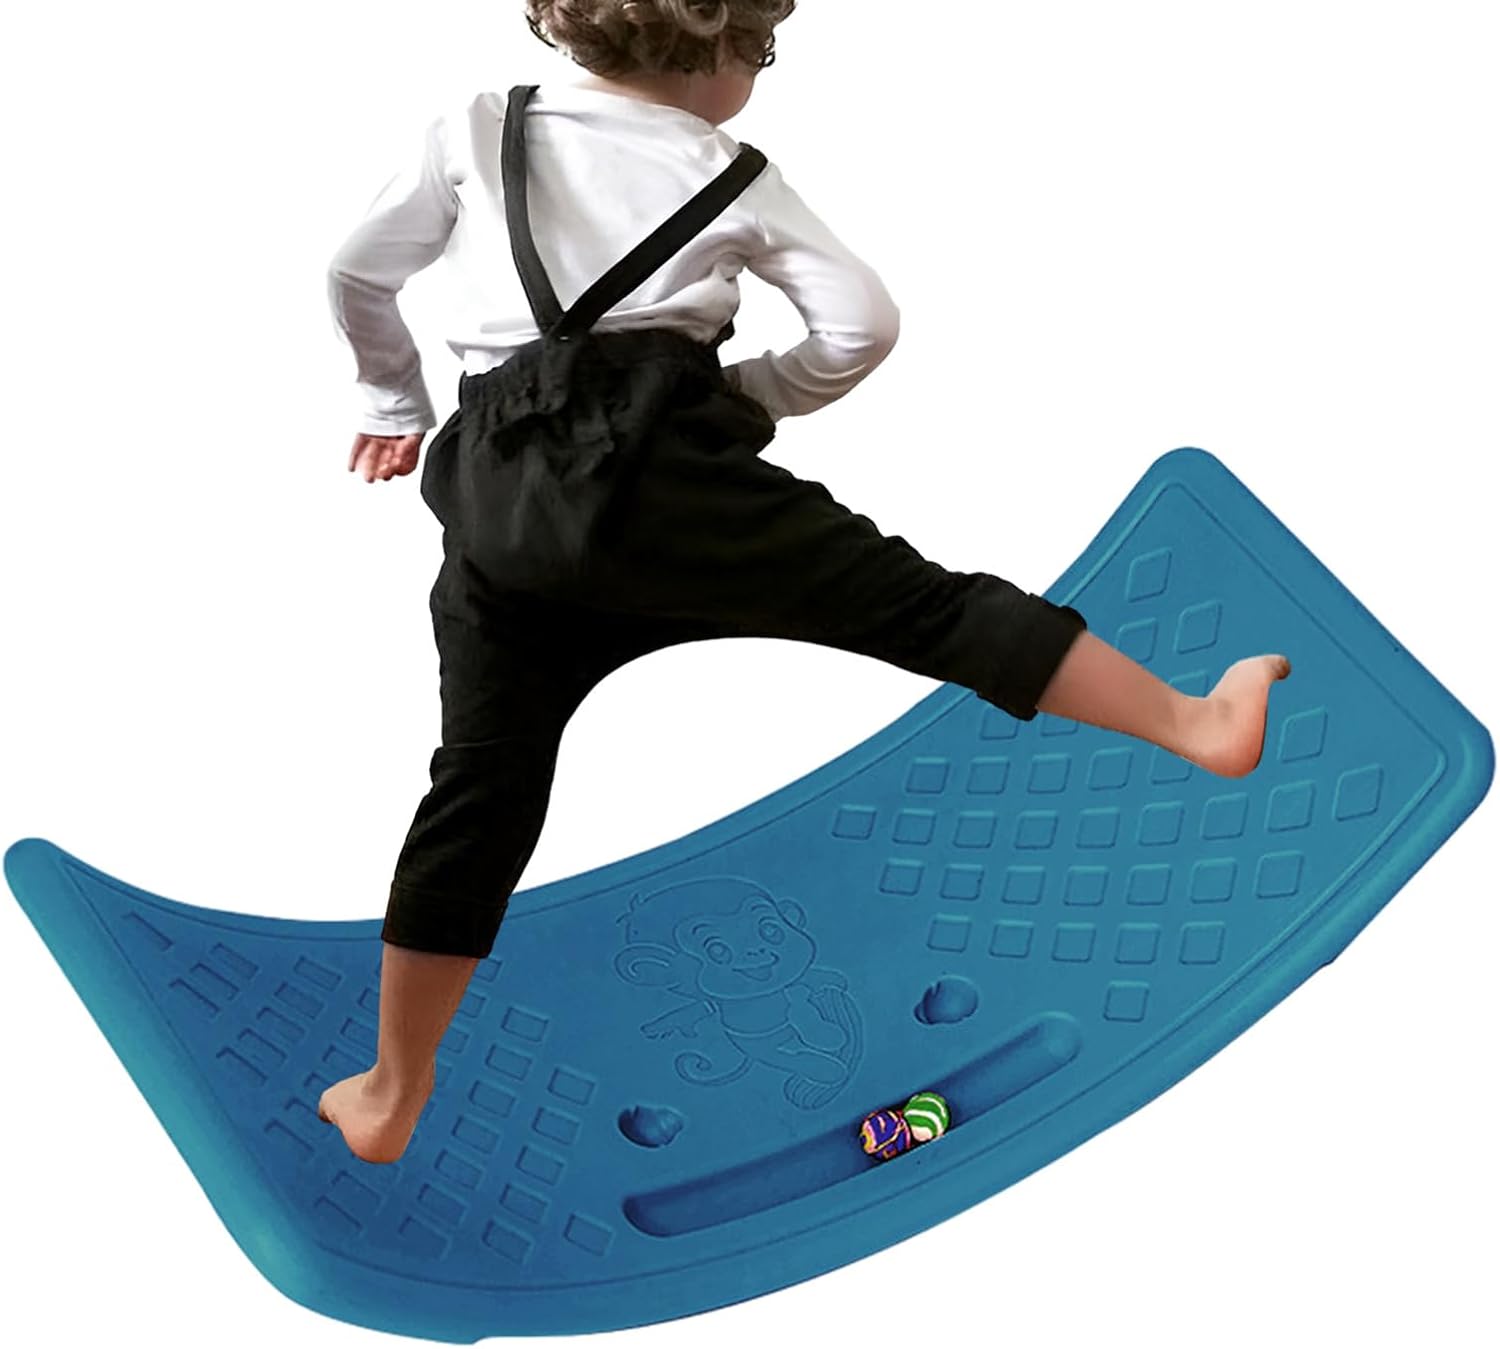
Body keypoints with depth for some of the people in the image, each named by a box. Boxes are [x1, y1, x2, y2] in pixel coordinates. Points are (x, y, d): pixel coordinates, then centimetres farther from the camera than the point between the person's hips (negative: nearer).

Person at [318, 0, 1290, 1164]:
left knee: (483, 788, 13)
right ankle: (1201, 723, 3)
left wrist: (395, 402, 40)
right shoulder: (731, 175, 12)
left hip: (498, 497, 4)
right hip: (642, 463, -3)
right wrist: (746, 398, 20)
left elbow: (358, 275, 24)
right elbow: (864, 323, 6)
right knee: (914, 598, 1)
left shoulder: (476, 131, 18)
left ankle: (390, 1096, 24)